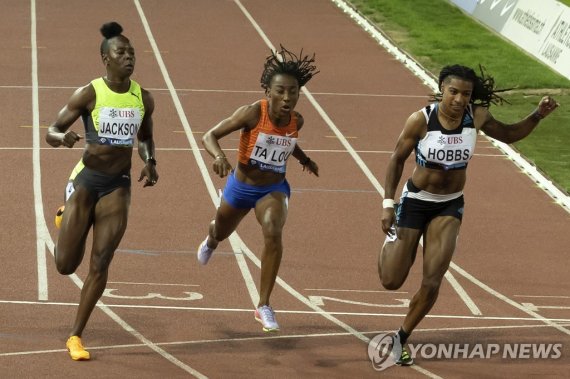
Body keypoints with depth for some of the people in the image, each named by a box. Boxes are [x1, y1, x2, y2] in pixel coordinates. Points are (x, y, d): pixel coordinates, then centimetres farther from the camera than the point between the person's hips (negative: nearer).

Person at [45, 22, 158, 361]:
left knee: (100, 265, -3)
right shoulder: (89, 94, -10)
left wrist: (150, 162, -1)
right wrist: (64, 137, -31)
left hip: (119, 185, 3)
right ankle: (68, 219, 35)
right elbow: (51, 133, -7)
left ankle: (76, 336, 8)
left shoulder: (143, 99, 1)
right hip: (86, 179, -3)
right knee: (66, 265, -1)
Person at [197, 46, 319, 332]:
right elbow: (210, 136, -24)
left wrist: (304, 159, 0)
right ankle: (211, 239, 71)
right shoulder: (253, 113, -26)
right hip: (241, 186, -1)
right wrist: (219, 156, -44)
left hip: (274, 189, 1)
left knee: (273, 233, -29)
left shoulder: (296, 121, -12)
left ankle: (264, 306, -19)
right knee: (222, 233, 26)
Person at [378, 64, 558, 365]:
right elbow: (397, 159, -9)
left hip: (450, 206, 2)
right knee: (391, 282, 2)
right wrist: (388, 203, -13)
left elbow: (509, 135, 7)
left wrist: (537, 116, -9)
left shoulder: (476, 117, -13)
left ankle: (401, 339, 16)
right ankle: (391, 238, 38)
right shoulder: (421, 120, -22)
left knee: (432, 282, -7)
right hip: (416, 201, -2)